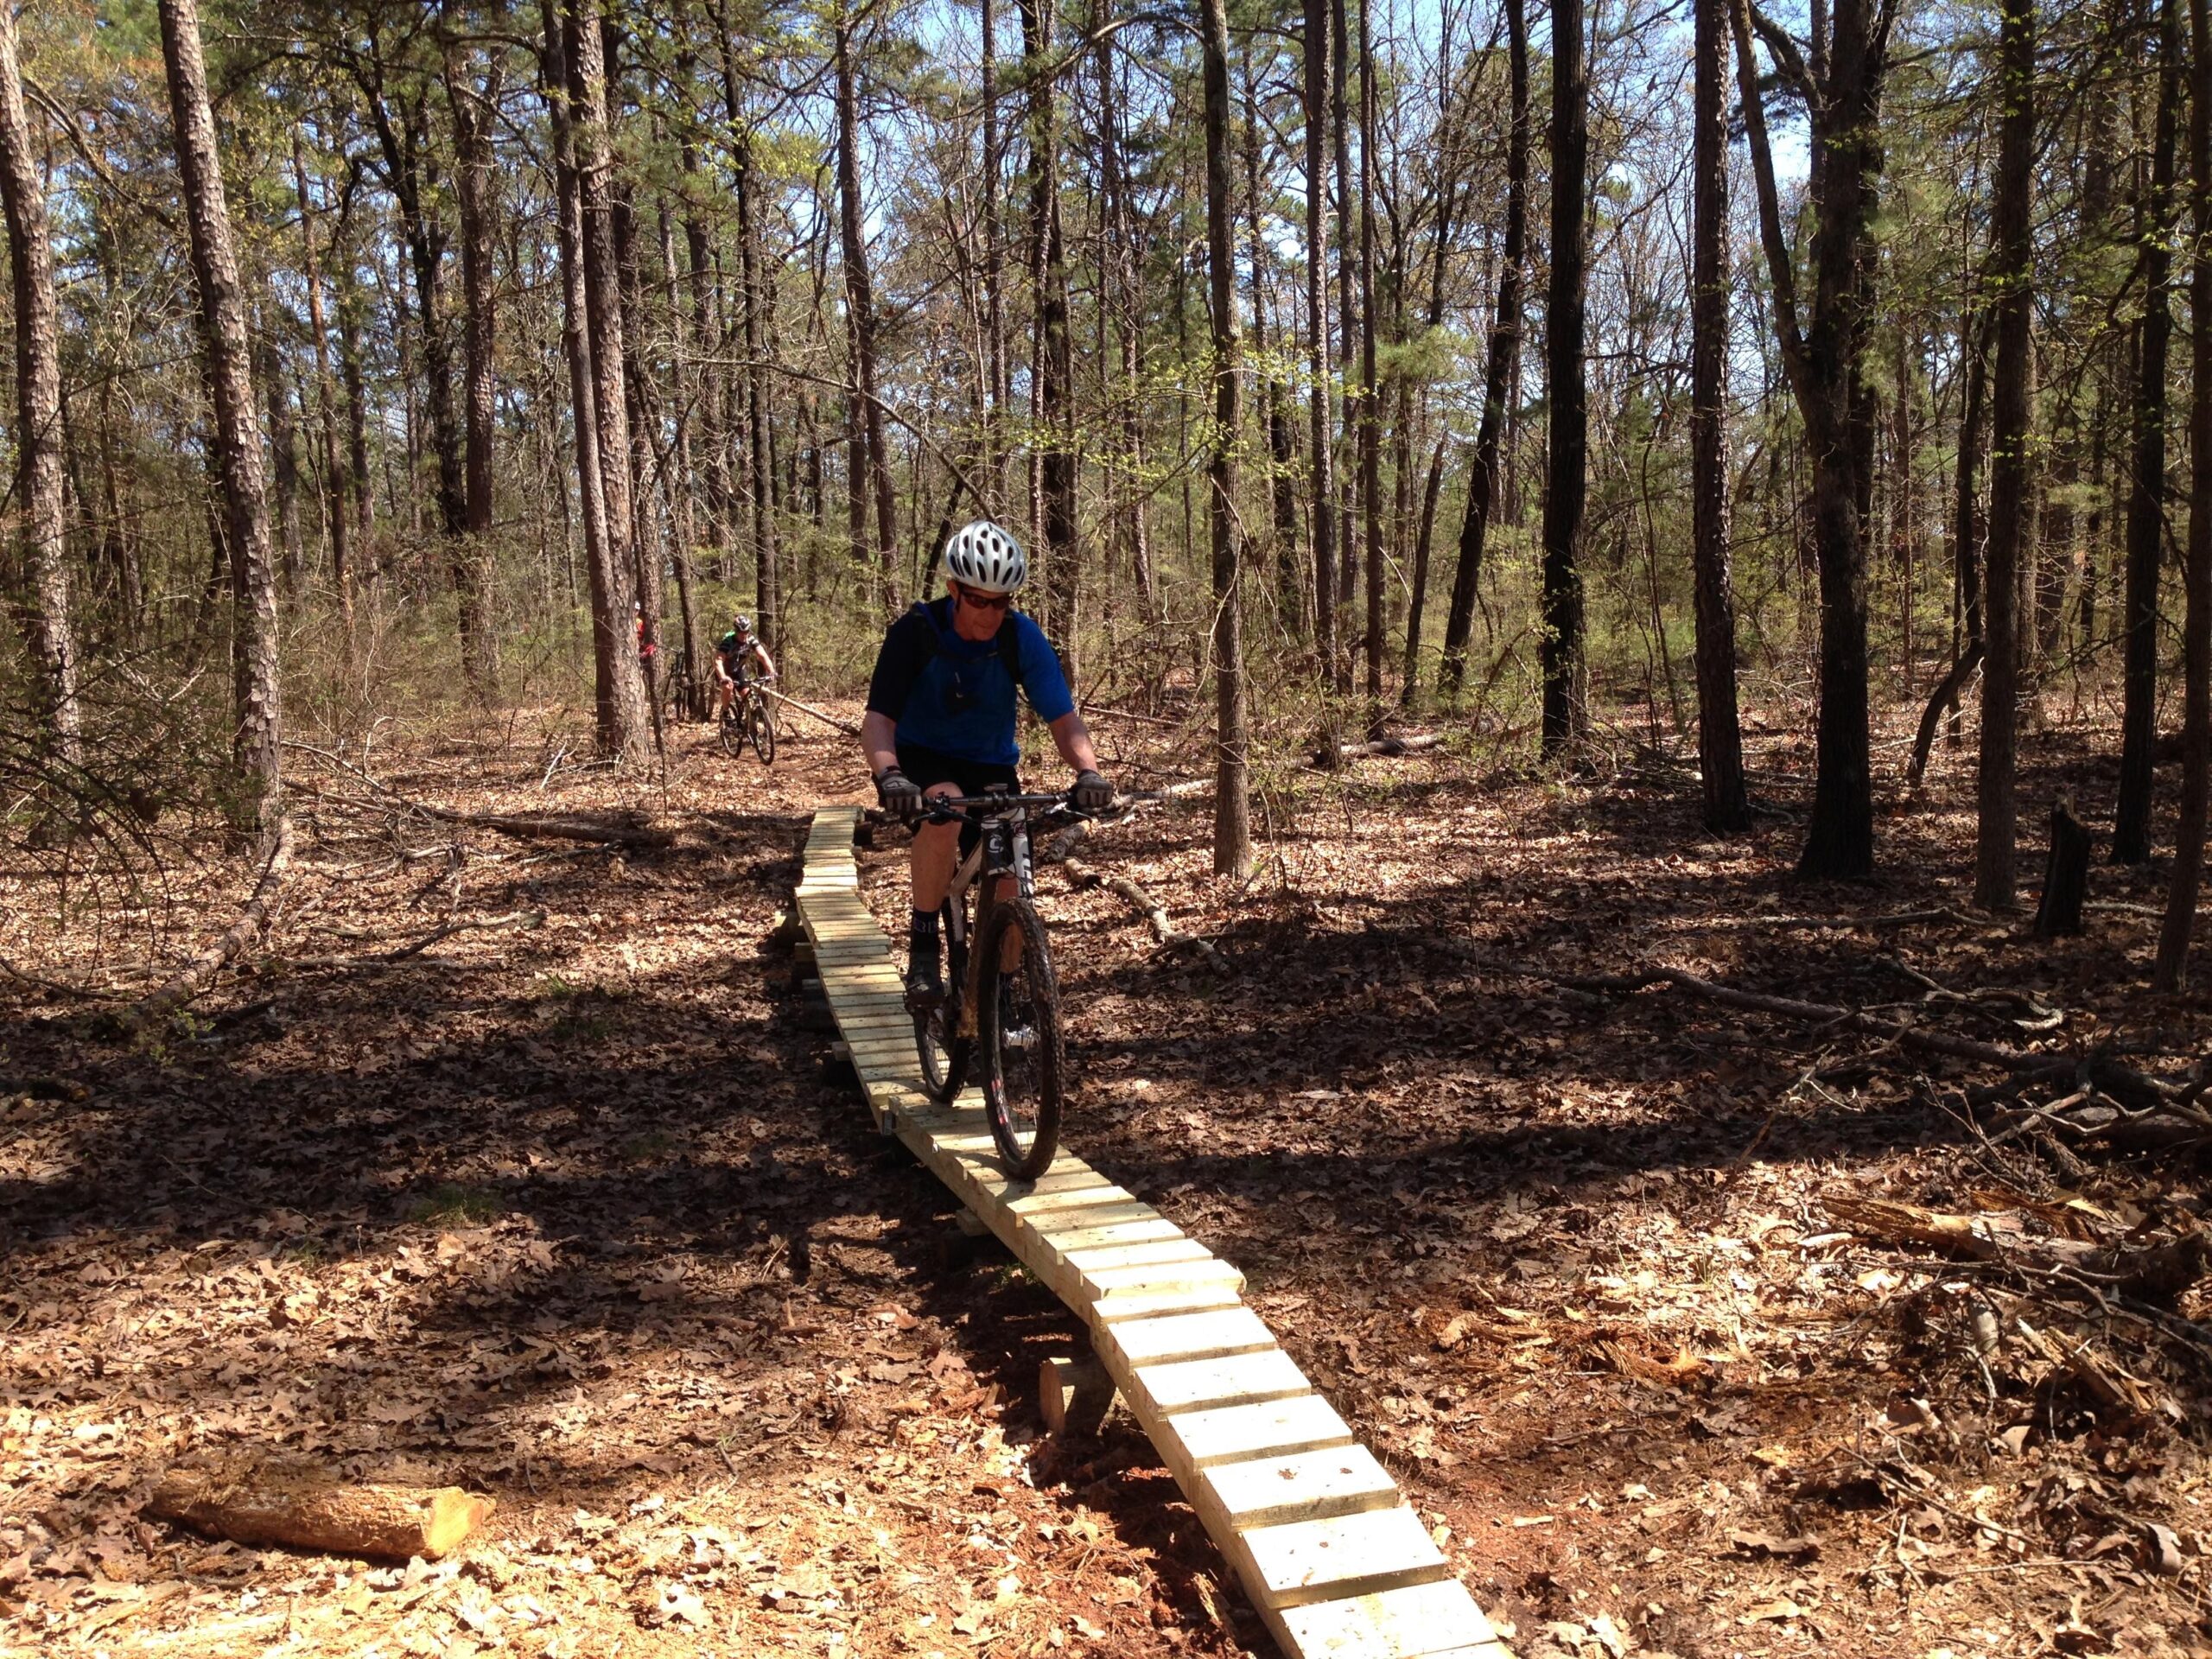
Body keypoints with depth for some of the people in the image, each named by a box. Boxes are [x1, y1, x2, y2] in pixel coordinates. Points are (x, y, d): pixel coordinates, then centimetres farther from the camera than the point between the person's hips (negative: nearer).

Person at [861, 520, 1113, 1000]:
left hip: (990, 764, 3)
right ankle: (923, 947, -20)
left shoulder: (1022, 638, -16)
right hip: (920, 757, -2)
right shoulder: (915, 632, -22)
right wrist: (889, 775, -48)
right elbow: (878, 718, -28)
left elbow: (1062, 717, -18)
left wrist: (1087, 771, -38)